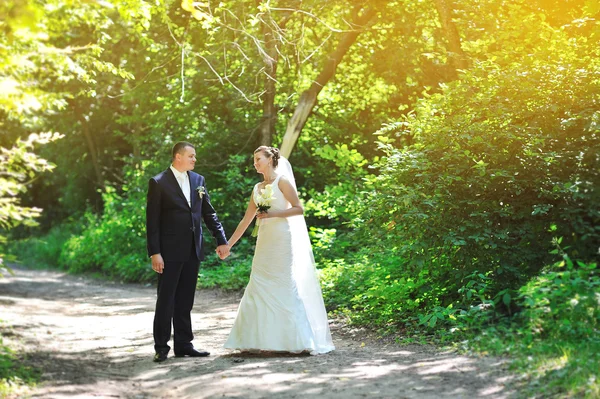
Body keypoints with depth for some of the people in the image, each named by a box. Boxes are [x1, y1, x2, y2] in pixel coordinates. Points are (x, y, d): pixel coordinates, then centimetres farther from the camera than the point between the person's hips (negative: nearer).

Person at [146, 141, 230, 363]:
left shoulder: (198, 180, 10)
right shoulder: (158, 183, -5)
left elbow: (209, 213, 14)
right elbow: (152, 221, -8)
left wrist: (222, 240, 8)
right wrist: (154, 253, -13)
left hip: (193, 250, 5)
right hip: (170, 251, -5)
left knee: (185, 300, 10)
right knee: (166, 299, 1)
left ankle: (183, 344, 16)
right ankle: (161, 347, 7)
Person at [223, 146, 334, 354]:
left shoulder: (282, 181, -3)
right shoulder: (257, 188, 16)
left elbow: (299, 209, -10)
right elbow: (246, 219, 18)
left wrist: (273, 214, -19)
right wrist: (229, 243, 16)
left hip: (284, 241, -7)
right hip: (265, 243, 7)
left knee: (288, 288, -8)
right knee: (259, 289, 3)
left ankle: (299, 340, -2)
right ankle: (261, 339, 8)